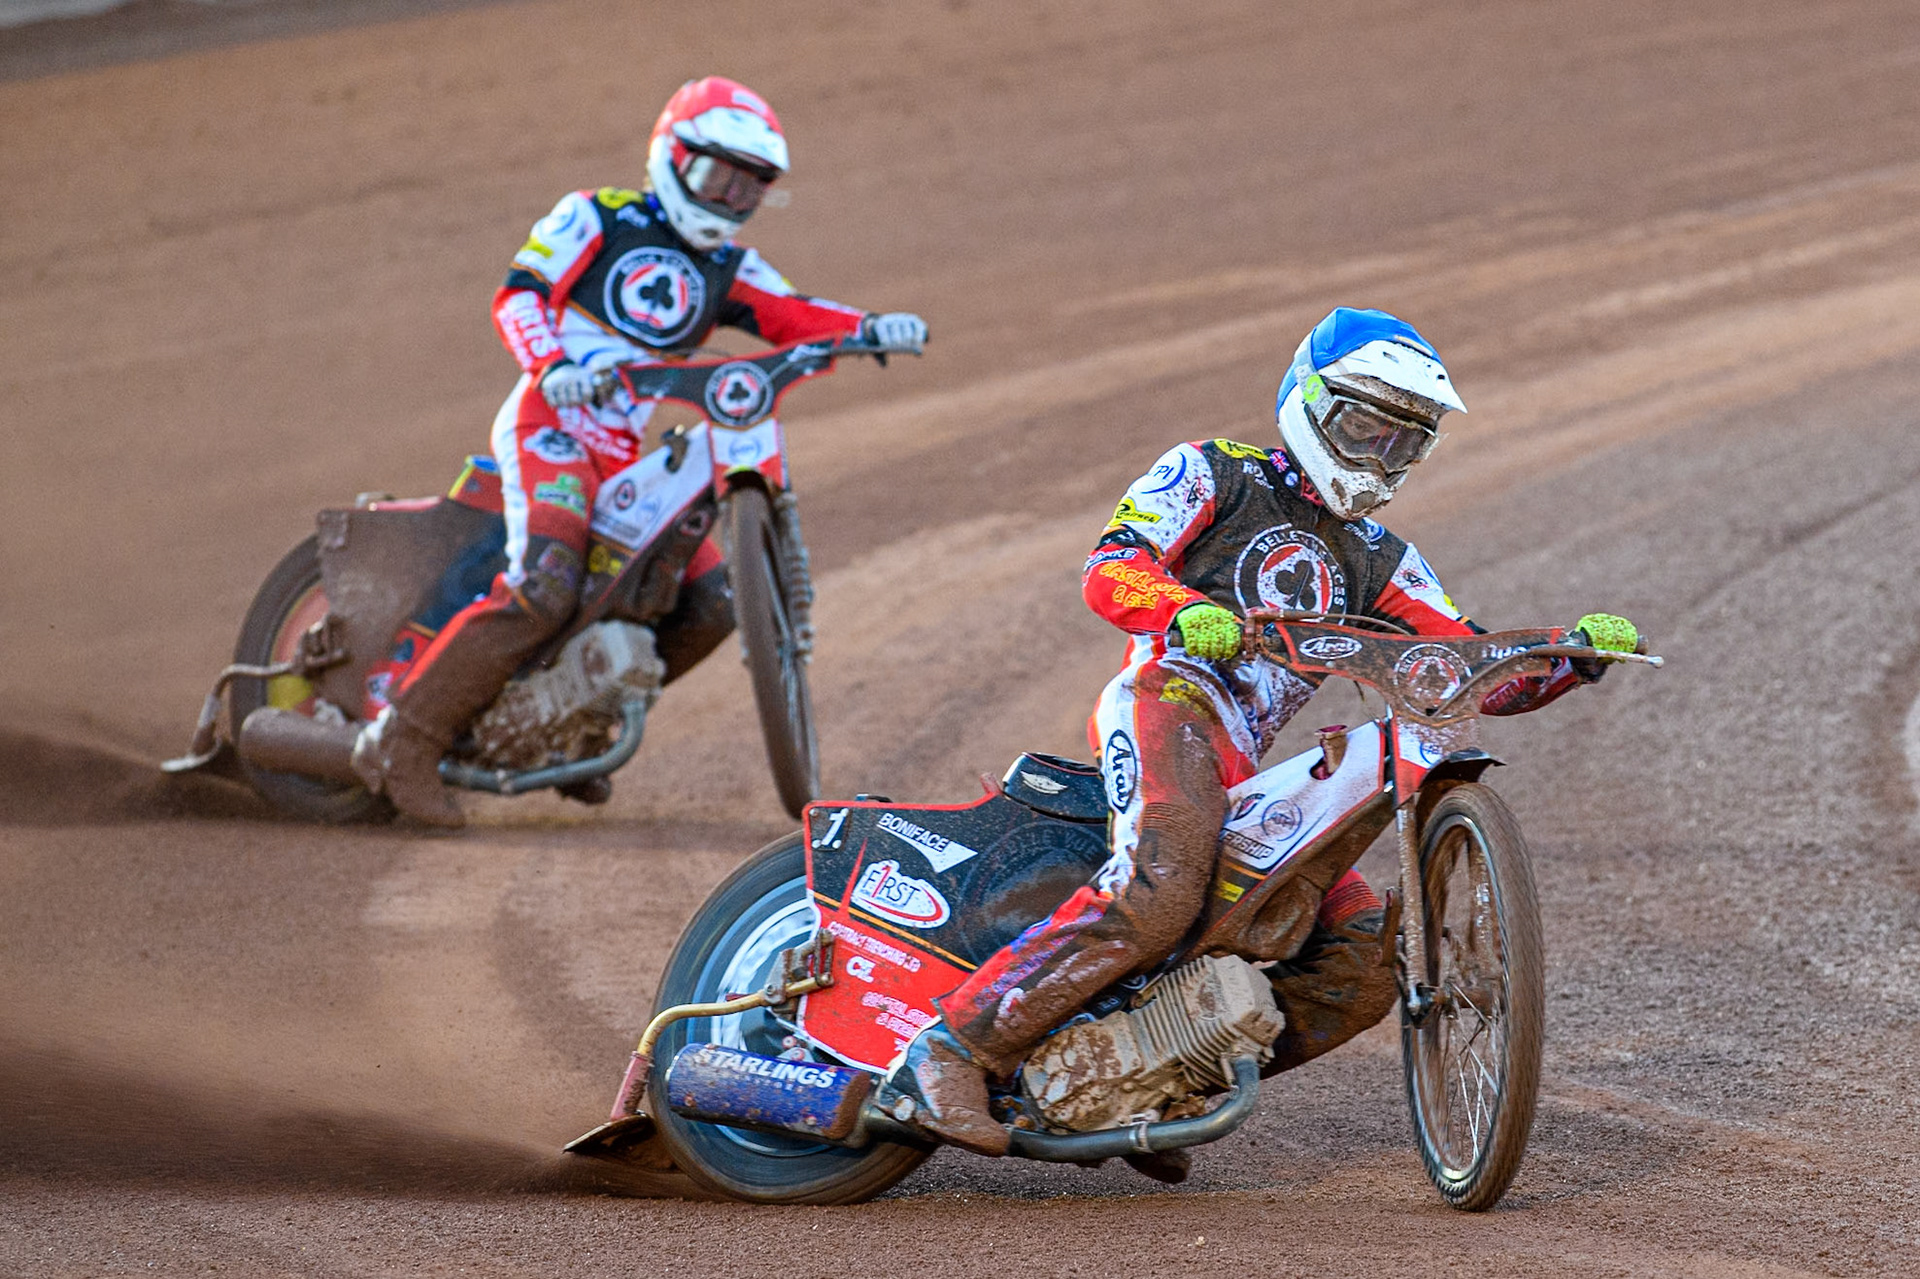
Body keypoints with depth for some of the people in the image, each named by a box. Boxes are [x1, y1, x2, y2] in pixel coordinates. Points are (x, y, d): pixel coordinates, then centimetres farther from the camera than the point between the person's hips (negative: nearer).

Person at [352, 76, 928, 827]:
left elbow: (791, 317, 2)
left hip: (625, 455, 7)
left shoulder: (727, 270, 17)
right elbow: (518, 293, -9)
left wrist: (869, 330, -17)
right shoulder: (596, 219, 1)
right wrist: (552, 365, -28)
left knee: (712, 602, 0)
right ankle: (406, 736, -25)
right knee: (543, 590, -28)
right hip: (551, 427, -7)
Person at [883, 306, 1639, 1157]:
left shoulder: (1376, 563, 28)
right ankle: (952, 1050, -35)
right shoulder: (1213, 475, 12)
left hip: (1250, 773, 7)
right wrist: (1187, 611, -24)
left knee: (1367, 965, -5)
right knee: (1157, 892, -35)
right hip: (1167, 704, -7)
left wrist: (1577, 653, 3)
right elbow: (1110, 567, -3)